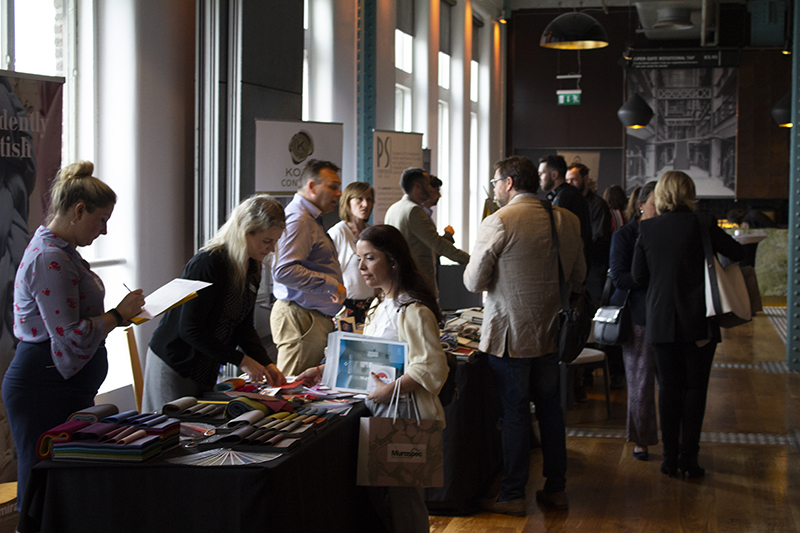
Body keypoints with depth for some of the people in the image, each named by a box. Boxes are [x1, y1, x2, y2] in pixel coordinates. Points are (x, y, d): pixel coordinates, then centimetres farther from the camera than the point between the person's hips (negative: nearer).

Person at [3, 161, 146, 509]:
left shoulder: (60, 251, 15)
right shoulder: (50, 259, -18)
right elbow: (72, 336, -22)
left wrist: (120, 314, 13)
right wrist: (119, 315, -10)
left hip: (68, 388, 11)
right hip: (46, 390, -11)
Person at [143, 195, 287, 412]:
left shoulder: (252, 268, 2)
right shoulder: (208, 264, -24)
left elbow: (244, 325, 9)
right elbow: (190, 329, -24)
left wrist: (265, 363, -6)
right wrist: (240, 360, -23)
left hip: (207, 368, 8)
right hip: (174, 364, -8)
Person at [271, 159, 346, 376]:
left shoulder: (312, 219, 21)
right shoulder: (299, 220, -14)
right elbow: (284, 271, -26)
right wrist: (330, 284, -21)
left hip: (316, 316, 11)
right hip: (300, 317, -11)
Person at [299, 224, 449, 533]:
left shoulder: (412, 310, -15)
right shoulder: (380, 305, 16)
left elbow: (432, 369, -20)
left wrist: (391, 389, -25)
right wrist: (325, 370, 14)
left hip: (405, 417, -9)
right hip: (380, 414, 9)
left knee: (401, 502, -3)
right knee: (378, 498, 11)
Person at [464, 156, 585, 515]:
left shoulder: (497, 223, -15)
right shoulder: (567, 221, 3)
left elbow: (474, 282, -12)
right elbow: (578, 278, 11)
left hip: (510, 333, -5)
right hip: (550, 332, 5)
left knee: (514, 413, 2)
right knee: (550, 408, 15)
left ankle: (513, 496, 10)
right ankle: (556, 489, 24)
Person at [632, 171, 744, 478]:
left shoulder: (647, 229, 0)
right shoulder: (701, 225, -8)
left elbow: (637, 275, 3)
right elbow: (738, 253, -3)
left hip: (661, 320, 3)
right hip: (698, 320, -2)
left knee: (669, 386, 9)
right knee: (695, 386, 5)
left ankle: (670, 457, 11)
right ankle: (688, 457, 4)